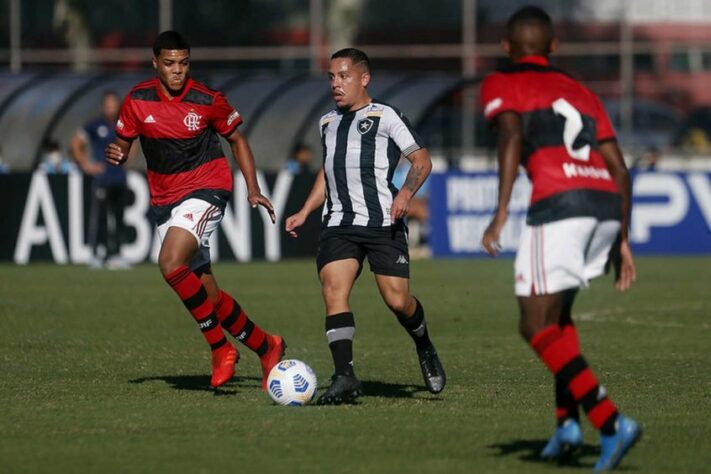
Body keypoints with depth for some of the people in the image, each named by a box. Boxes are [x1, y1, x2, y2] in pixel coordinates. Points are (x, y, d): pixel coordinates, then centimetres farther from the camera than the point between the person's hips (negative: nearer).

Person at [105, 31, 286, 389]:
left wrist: (252, 190, 0)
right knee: (207, 295, 4)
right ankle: (265, 347, 21)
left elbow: (236, 140, 7)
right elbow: (123, 145, 9)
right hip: (164, 199, 5)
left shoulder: (207, 100, -8)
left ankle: (220, 349, -15)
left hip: (205, 189, -5)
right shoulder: (138, 100, -1)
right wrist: (115, 154, -15)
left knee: (171, 264, -27)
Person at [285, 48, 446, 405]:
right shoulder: (327, 123, 22)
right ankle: (344, 377, -20)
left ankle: (424, 347, 25)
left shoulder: (385, 116, 4)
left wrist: (406, 193, -16)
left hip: (383, 222, -4)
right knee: (333, 292, -16)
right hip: (338, 224, 4)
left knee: (397, 300, -7)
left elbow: (421, 160, 2)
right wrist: (304, 212, 24)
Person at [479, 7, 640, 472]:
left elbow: (511, 136, -8)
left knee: (538, 328, -1)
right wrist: (622, 241, 25)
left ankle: (611, 421, -18)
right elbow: (619, 169, 21)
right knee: (555, 313, 26)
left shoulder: (501, 85, 14)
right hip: (608, 205, 6)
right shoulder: (581, 93, 29)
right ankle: (567, 421, 13)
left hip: (558, 203, -6)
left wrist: (501, 212, -16)